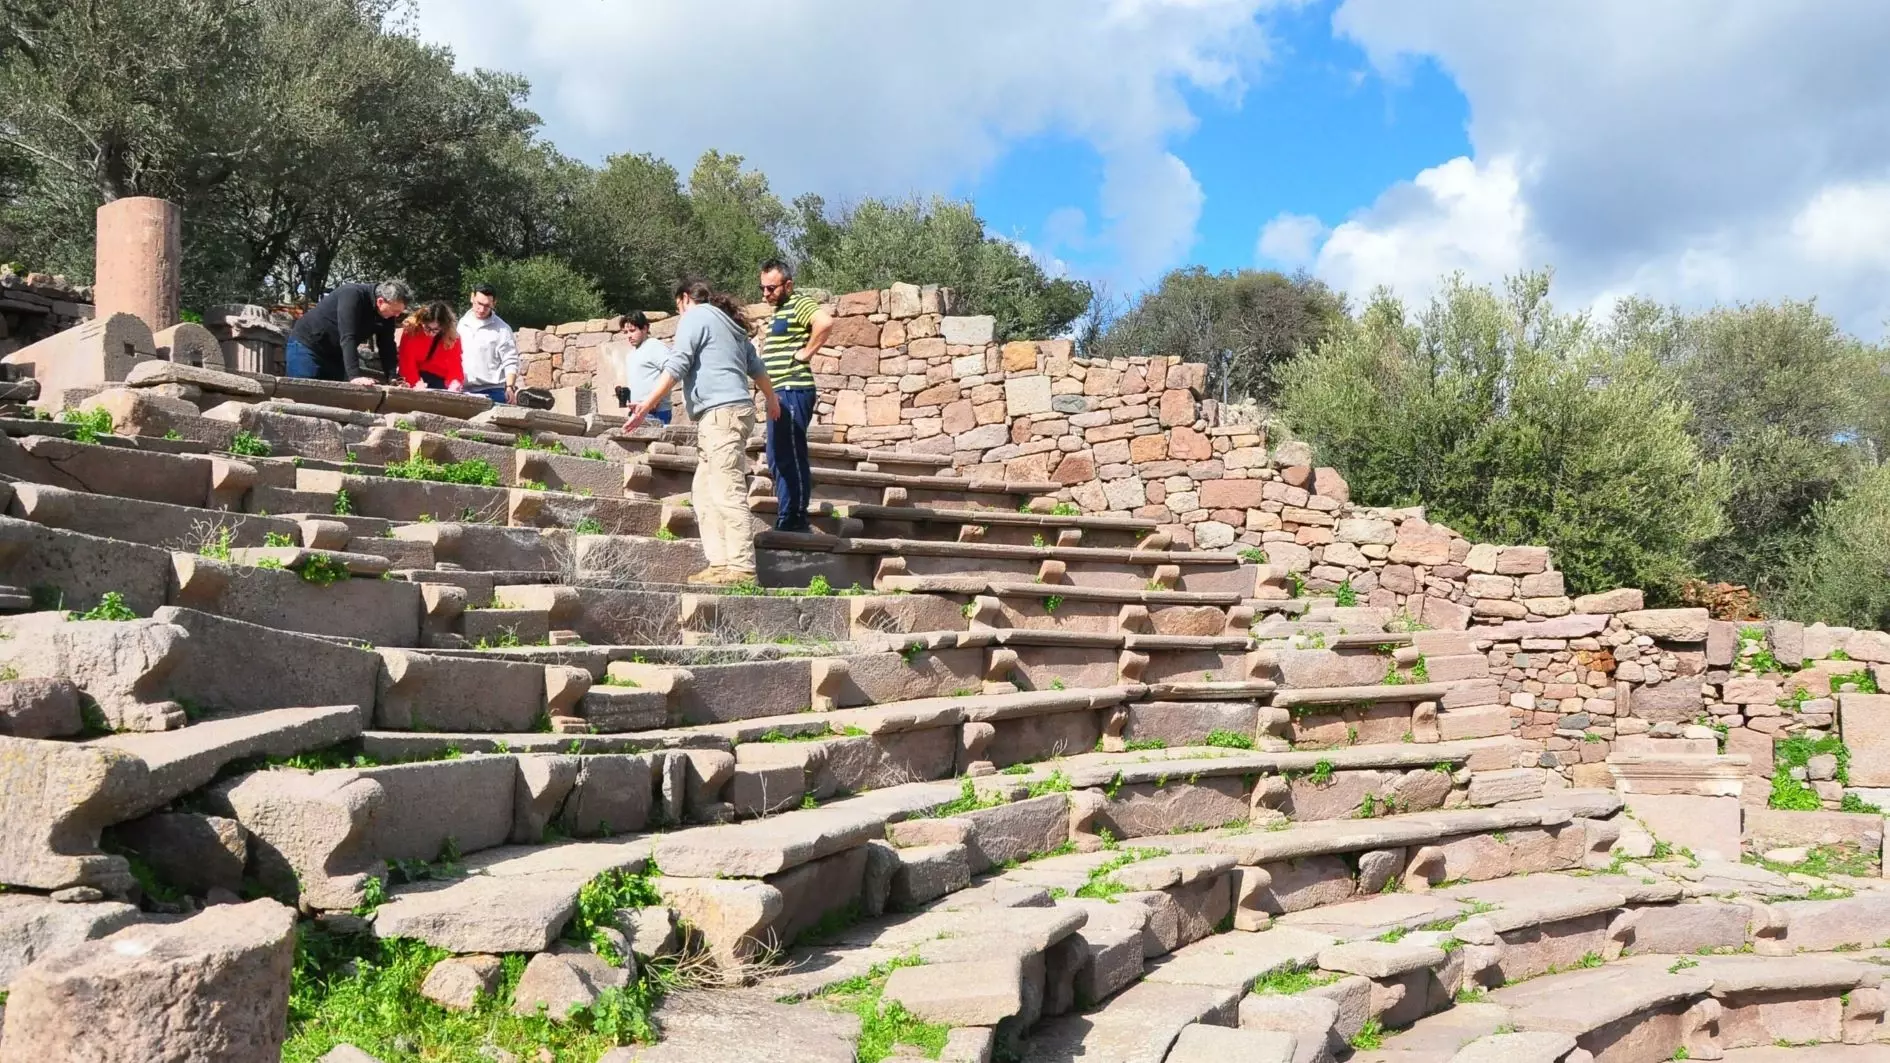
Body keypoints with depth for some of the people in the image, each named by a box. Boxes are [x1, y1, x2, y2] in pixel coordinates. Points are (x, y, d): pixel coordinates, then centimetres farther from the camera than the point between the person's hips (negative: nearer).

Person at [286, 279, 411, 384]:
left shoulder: (387, 314, -9)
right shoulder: (352, 295, -30)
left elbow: (387, 347, -4)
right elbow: (347, 337, -38)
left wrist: (393, 379, -19)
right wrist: (355, 375, -46)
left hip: (334, 354, 7)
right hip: (307, 344, -7)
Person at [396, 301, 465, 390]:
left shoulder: (452, 336, -13)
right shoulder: (410, 330, -14)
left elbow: (454, 365, -14)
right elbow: (407, 362, -15)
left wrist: (455, 383, -34)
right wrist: (416, 382, -31)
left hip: (440, 381, 1)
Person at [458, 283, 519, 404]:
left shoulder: (502, 330, -4)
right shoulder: (461, 324, 10)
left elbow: (510, 363, -7)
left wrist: (510, 387, -19)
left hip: (492, 392, -4)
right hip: (464, 391, 4)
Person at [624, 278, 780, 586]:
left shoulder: (695, 316, 1)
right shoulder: (729, 323, 27)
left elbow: (676, 366, -11)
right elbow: (756, 367, 35)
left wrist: (646, 405, -14)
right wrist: (771, 399, 52)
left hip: (720, 413, -10)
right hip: (731, 414, 10)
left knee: (727, 493, -15)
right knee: (704, 492, 8)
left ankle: (742, 569, -20)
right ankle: (720, 564, 0)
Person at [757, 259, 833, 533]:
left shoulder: (799, 304, -10)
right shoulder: (779, 310, 21)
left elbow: (825, 322, -30)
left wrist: (806, 353, -21)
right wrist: (765, 349, 18)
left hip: (793, 391, -11)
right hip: (780, 393, 11)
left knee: (790, 457, -9)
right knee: (778, 458, 14)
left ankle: (793, 521, -5)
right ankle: (788, 519, 19)